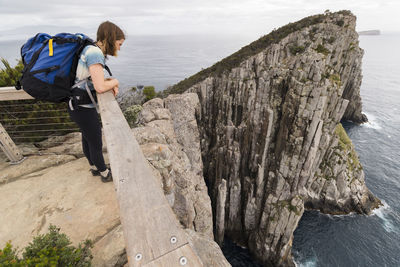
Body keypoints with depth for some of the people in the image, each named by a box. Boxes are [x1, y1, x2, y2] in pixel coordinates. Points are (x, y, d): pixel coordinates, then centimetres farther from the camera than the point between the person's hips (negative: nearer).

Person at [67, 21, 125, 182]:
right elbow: (100, 87, -30)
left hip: (77, 104, 9)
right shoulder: (95, 52, -22)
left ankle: (95, 168, 45)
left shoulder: (92, 50, 7)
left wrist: (111, 83, -4)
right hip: (83, 108, -9)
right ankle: (105, 174, 30)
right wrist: (115, 82, -11)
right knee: (96, 143, 8)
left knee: (87, 139, 24)